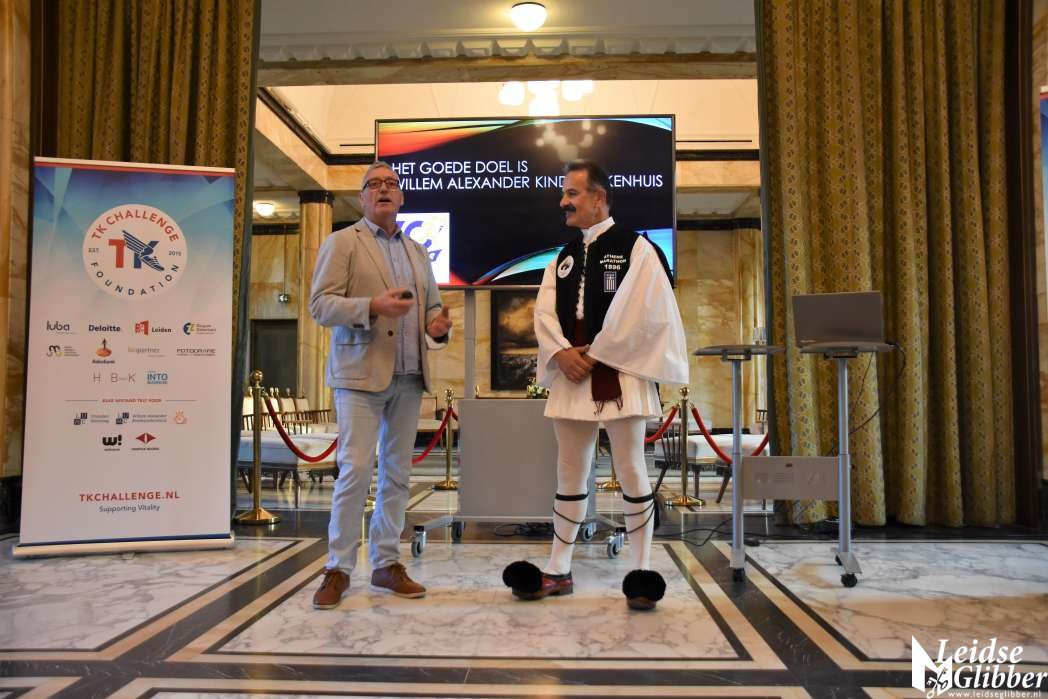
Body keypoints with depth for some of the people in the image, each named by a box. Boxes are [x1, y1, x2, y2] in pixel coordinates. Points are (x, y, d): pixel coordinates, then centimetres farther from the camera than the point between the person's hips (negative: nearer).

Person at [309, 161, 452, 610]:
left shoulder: (417, 251, 19)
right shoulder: (342, 242, 3)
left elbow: (432, 306, 21)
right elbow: (320, 305, -7)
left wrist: (438, 325, -3)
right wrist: (372, 306, -21)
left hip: (409, 376, 5)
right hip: (361, 374, -5)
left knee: (397, 472, 7)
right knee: (356, 470, -8)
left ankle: (386, 563, 17)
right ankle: (338, 569, 5)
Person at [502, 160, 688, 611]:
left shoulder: (635, 247, -2)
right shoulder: (563, 256, 16)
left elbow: (636, 312, -12)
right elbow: (545, 311, 8)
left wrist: (595, 354, -11)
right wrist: (562, 353, -9)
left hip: (619, 373, -5)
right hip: (571, 374, 6)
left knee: (631, 471, -2)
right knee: (570, 474, 10)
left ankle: (641, 572, 10)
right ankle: (558, 571, 18)